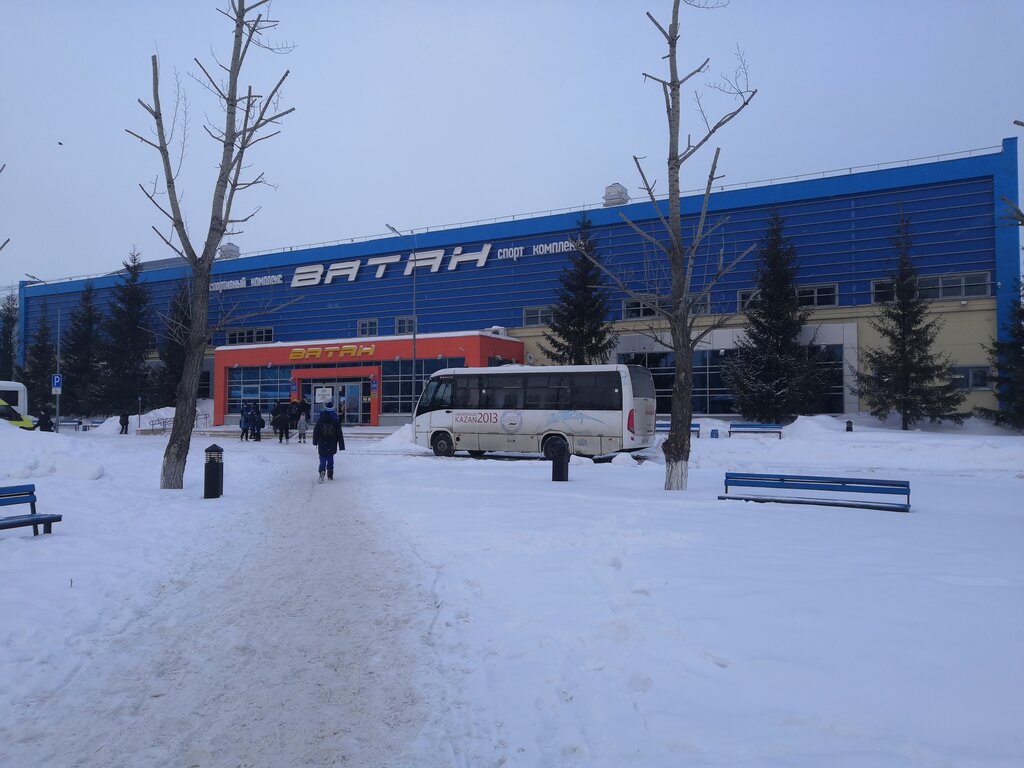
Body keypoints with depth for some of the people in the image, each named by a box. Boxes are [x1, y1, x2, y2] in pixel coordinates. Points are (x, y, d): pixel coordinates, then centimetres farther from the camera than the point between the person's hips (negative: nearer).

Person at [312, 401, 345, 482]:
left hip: (322, 445, -1)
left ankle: (322, 471, -24)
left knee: (323, 460, 2)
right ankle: (330, 475, 20)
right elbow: (339, 434, -3)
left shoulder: (320, 420, -5)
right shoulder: (336, 420, -4)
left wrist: (315, 442, 12)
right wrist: (341, 445, 1)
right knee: (330, 459, 16)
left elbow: (316, 432, 0)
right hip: (332, 445, 1)